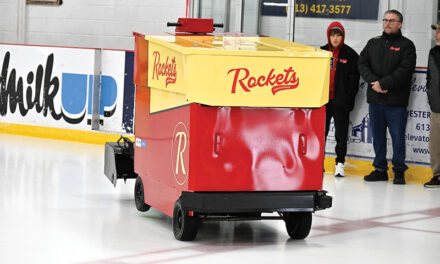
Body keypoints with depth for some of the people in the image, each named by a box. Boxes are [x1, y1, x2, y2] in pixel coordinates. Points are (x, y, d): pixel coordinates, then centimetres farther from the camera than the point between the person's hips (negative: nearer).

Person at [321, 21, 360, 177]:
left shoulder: (350, 55, -1)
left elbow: (353, 80, -3)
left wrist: (348, 99, -10)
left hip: (340, 101, -3)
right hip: (323, 99, 3)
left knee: (341, 134, 2)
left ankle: (340, 164, 9)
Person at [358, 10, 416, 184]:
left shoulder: (406, 45, 0)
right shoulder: (373, 43, 15)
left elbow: (405, 70, -12)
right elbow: (362, 63, 5)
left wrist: (383, 83, -17)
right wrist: (373, 81, -11)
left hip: (396, 101, -4)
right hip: (375, 99, 5)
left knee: (398, 137, -1)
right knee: (377, 135, 10)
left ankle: (399, 170, 9)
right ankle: (380, 169, 19)